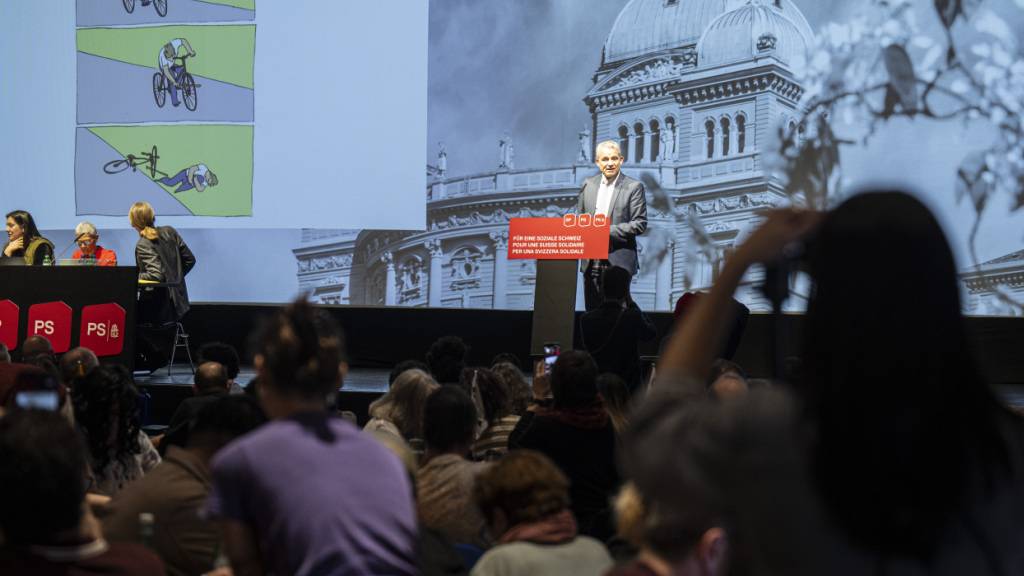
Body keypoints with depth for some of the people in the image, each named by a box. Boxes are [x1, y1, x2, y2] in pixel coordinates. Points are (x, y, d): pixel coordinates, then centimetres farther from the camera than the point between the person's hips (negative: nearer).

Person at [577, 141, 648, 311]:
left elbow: (640, 224, -8)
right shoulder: (588, 184, 11)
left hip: (618, 262, -4)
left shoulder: (634, 187, -3)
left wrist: (608, 231, -15)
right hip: (591, 262, 4)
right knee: (592, 310, 7)